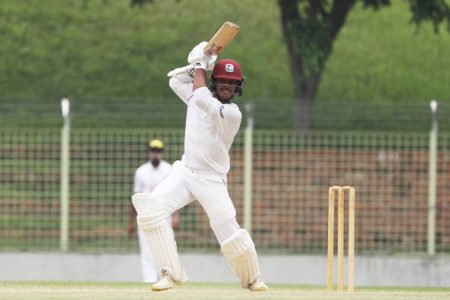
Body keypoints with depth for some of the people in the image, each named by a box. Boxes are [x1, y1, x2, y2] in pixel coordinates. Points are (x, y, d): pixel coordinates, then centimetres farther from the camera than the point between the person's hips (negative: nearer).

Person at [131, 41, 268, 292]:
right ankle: (172, 273, -17)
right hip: (184, 172, 5)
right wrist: (198, 64, 4)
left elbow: (201, 98, -27)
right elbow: (175, 80, 19)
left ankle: (252, 279, 17)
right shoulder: (203, 99, 7)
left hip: (211, 180, -5)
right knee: (150, 210, -20)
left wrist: (200, 66, -13)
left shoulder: (232, 113, -15)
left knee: (231, 235, -12)